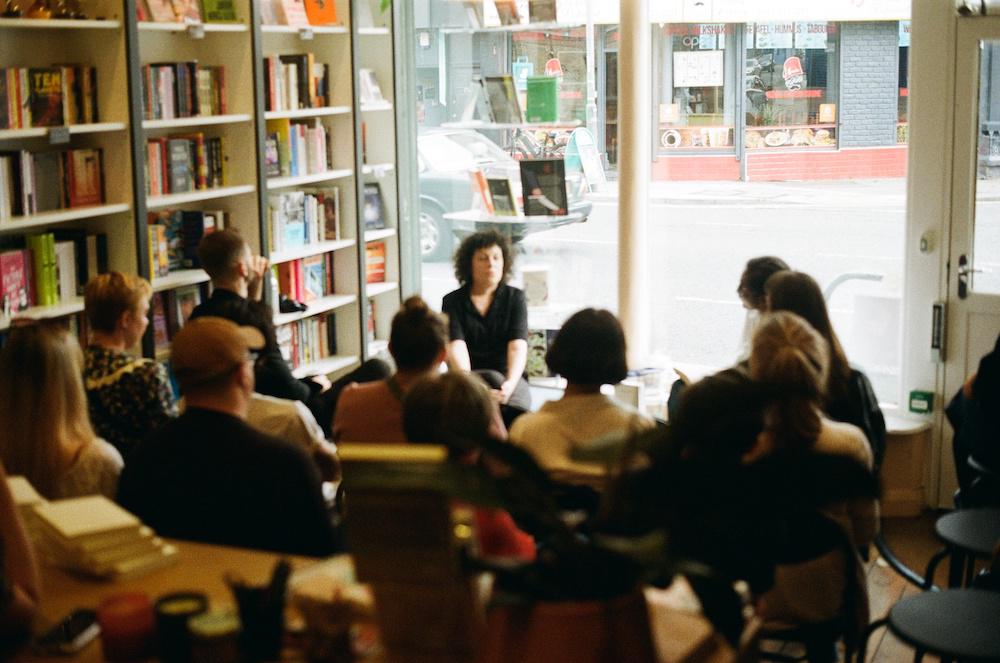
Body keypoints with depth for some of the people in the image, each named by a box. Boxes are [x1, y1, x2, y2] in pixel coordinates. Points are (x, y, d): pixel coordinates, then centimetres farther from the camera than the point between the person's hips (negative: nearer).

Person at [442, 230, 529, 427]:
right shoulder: (452, 301, 6)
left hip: (508, 379, 1)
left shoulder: (515, 298, 7)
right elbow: (456, 347, -10)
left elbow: (518, 346, -7)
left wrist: (510, 383, -28)